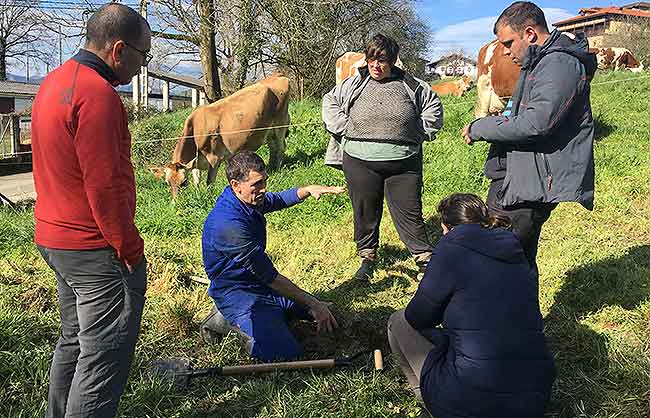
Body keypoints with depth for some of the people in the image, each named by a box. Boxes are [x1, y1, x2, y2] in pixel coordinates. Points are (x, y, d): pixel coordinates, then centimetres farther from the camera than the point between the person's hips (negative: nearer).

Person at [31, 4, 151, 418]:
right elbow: (105, 186, -24)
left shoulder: (55, 81, 12)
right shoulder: (98, 95, -21)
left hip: (55, 240, 10)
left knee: (74, 340, 23)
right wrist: (130, 249, -15)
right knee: (104, 357, 0)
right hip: (96, 249, -10)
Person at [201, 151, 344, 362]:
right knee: (284, 353, -26)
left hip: (259, 280, 9)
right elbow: (268, 275, -28)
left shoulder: (250, 199, -4)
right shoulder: (228, 224, -31)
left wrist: (307, 190, 0)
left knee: (322, 308, 15)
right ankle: (233, 320, -4)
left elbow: (278, 200, 21)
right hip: (235, 290, -9)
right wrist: (312, 304, -23)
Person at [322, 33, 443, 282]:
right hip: (360, 162, 1)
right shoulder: (354, 85, 7)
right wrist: (345, 129, 4)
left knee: (409, 213, 2)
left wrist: (420, 133, 8)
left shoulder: (410, 85, 7)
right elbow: (330, 103, 16)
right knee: (365, 212, 10)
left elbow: (433, 106, 18)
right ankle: (367, 258, 27)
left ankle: (425, 260, 13)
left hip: (403, 163, -1)